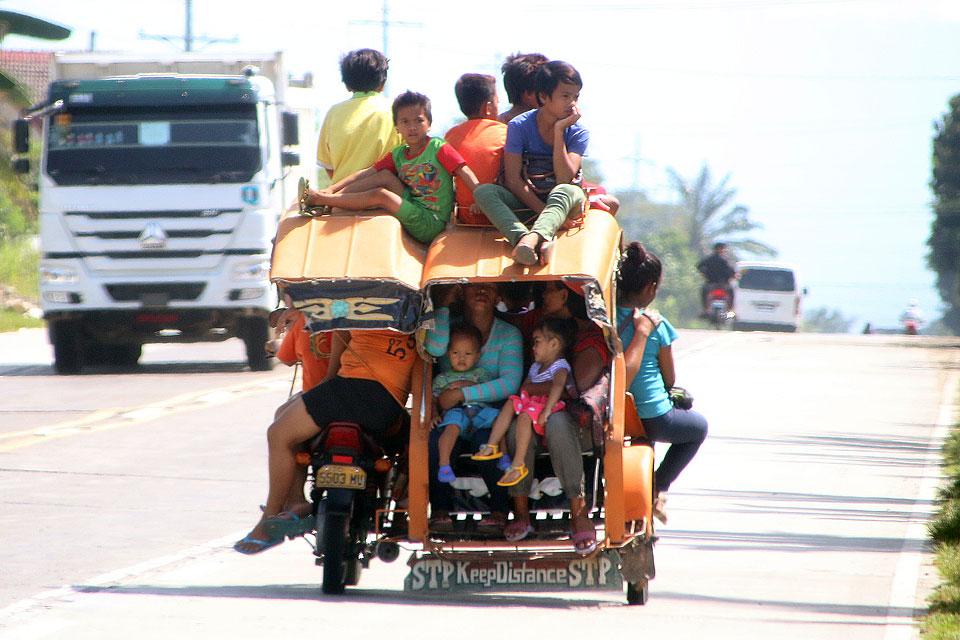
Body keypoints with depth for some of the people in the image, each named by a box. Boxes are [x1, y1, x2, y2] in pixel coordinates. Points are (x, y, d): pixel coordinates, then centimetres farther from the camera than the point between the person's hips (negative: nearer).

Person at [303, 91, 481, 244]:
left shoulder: (438, 148, -5)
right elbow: (367, 173, 5)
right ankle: (329, 196, -11)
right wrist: (332, 188, -6)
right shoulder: (398, 155, 12)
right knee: (385, 176, -4)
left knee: (380, 195, -20)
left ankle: (320, 200, -17)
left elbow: (465, 172, -15)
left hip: (431, 223, -6)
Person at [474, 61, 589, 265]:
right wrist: (541, 210, -23)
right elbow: (513, 179, -10)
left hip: (559, 202, 0)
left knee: (572, 191, -36)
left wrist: (559, 130, -17)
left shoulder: (577, 133, -2)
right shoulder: (519, 126, -4)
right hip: (524, 201, 0)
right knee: (483, 191, -29)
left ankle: (534, 237, -65)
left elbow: (564, 180, -16)